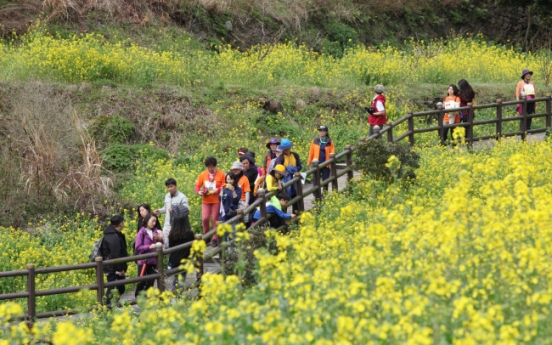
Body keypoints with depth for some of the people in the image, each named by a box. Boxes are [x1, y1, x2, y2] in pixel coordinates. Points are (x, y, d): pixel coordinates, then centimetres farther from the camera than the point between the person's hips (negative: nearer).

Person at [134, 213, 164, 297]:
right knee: (142, 282, 0)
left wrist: (160, 239, -9)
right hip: (143, 261, -4)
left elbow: (162, 244, 11)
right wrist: (149, 246, -22)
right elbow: (137, 247, -12)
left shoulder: (156, 232, 4)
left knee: (150, 282, 6)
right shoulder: (141, 233, -8)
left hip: (153, 261, 4)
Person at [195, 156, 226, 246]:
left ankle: (215, 239, 10)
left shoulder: (221, 174, -4)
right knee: (205, 219, -7)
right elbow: (197, 185, 9)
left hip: (217, 201, -3)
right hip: (206, 201, 3)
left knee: (215, 219, 0)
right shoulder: (203, 175, 4)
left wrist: (218, 190, -21)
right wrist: (199, 192, -12)